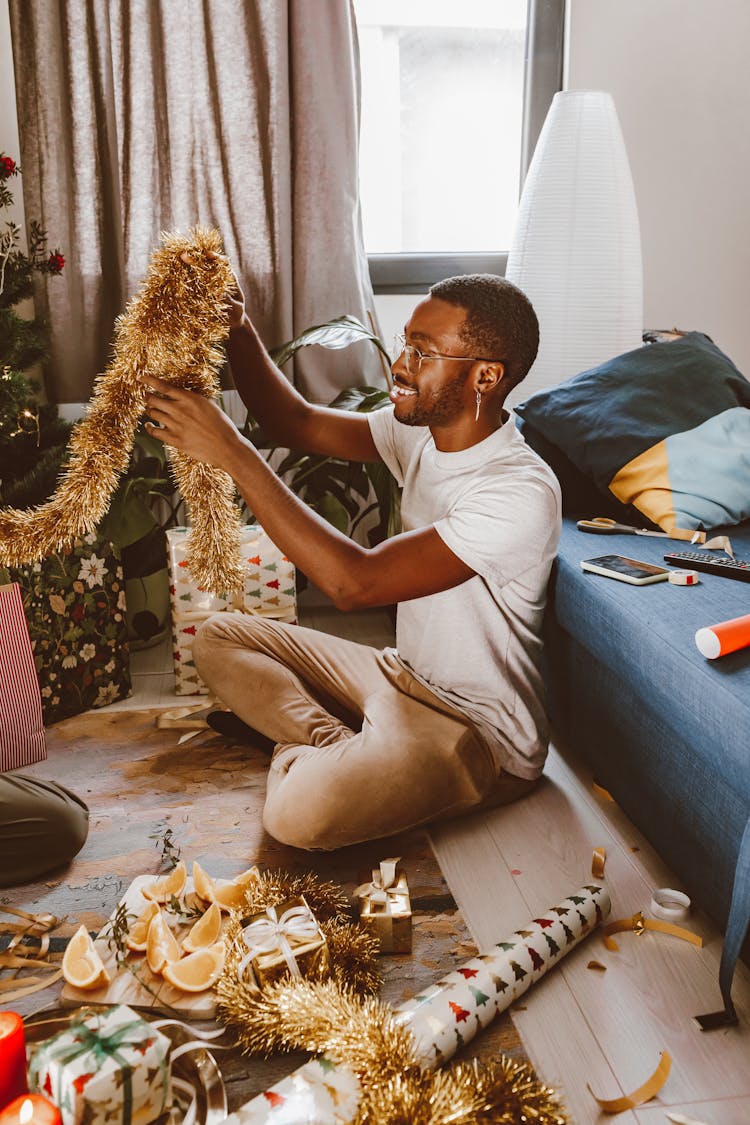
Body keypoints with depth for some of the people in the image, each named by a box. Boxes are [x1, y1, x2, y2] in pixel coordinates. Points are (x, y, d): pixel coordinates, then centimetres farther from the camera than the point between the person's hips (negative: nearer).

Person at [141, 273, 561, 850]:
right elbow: (299, 423, 8)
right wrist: (239, 328, -10)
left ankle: (320, 754, -1)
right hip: (403, 675, 9)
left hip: (480, 733, -9)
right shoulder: (421, 426, -1)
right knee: (221, 637, 9)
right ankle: (339, 751, -5)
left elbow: (355, 582, -34)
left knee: (300, 813, -33)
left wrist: (233, 452, -32)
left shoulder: (521, 493, -29)